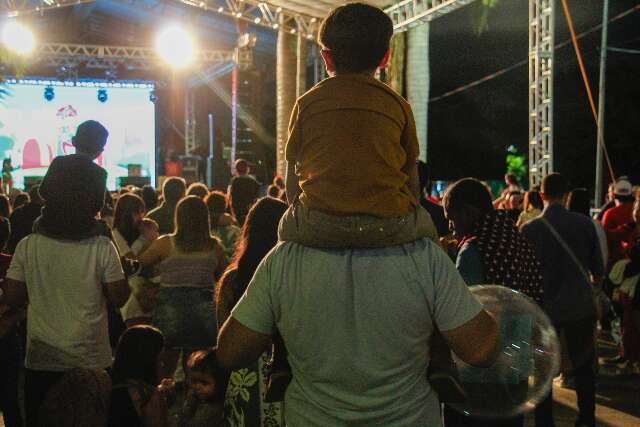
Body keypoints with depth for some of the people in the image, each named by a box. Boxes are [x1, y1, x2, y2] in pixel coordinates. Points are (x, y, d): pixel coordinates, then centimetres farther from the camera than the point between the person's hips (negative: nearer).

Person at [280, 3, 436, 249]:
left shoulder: (306, 103, 9)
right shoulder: (397, 105, 9)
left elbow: (292, 182, 11)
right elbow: (411, 179, 11)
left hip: (319, 228, 0)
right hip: (390, 227, 1)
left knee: (287, 226, 33)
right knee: (425, 227, 33)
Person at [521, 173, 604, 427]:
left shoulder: (529, 229, -11)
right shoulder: (584, 224, -8)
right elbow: (597, 268, 2)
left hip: (545, 308, -1)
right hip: (581, 306, 2)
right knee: (584, 367, 17)